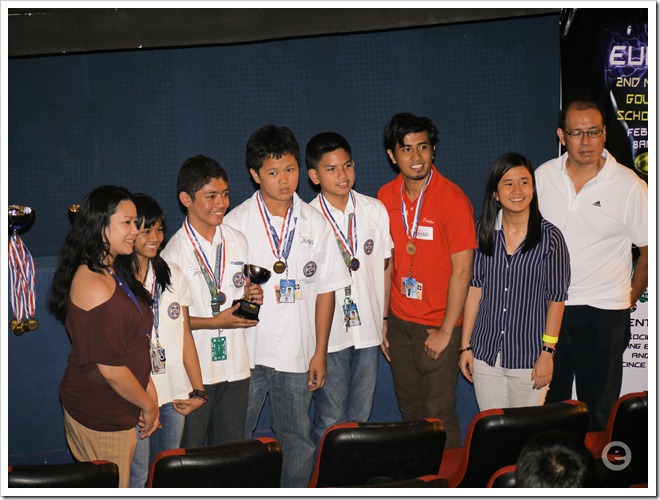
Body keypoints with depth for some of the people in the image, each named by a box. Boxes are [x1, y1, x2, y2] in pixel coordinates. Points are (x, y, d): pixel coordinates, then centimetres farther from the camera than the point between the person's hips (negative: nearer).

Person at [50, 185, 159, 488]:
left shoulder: (112, 275, 9)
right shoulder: (94, 286, -24)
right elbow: (111, 369, -22)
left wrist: (148, 392, 9)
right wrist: (148, 405, -8)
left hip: (117, 413, 9)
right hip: (100, 419, -9)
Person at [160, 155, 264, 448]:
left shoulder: (238, 241, 7)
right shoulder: (175, 251, -12)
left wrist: (252, 296, -3)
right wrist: (214, 322, -19)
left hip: (235, 366, 5)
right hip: (194, 369, -5)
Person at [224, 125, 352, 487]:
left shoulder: (315, 223, 4)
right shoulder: (236, 223, -3)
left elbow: (325, 290, 6)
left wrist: (320, 352, 4)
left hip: (297, 355, 2)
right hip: (247, 352, -2)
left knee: (298, 443, 9)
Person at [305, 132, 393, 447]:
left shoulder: (375, 210, 2)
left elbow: (384, 266, 10)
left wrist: (384, 318, 10)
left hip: (369, 330, 4)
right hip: (328, 333, -3)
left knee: (361, 415, 13)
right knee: (330, 420, 3)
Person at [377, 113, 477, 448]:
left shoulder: (453, 199, -14)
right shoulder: (386, 197, 2)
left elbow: (462, 270, -14)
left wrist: (445, 331, -13)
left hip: (437, 325, -5)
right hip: (398, 320, 5)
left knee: (439, 415, 0)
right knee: (409, 408, 14)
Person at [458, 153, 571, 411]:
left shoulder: (550, 237, -8)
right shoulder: (483, 230, 1)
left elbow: (556, 299, -4)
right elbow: (474, 287, 5)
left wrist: (547, 352, -6)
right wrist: (466, 346, 5)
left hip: (528, 357, -3)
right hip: (486, 353, 3)